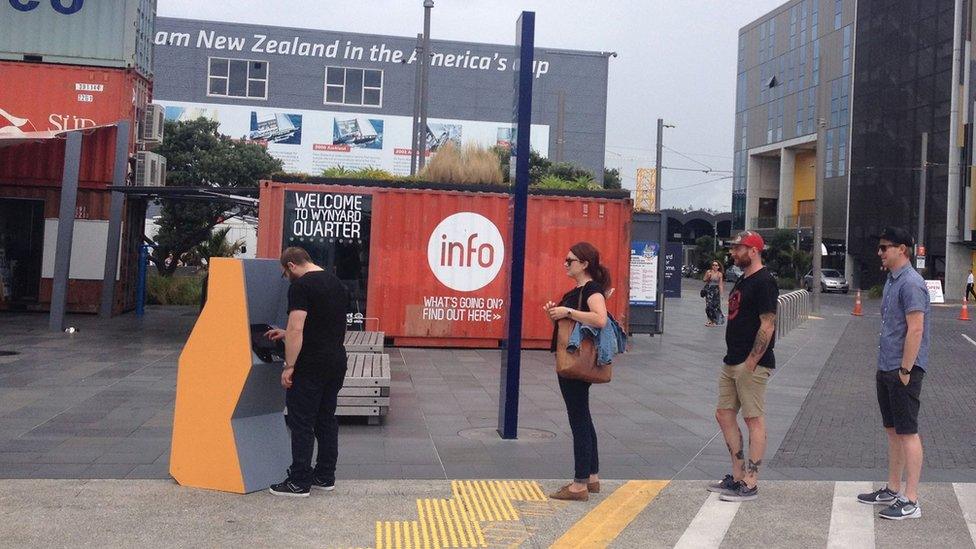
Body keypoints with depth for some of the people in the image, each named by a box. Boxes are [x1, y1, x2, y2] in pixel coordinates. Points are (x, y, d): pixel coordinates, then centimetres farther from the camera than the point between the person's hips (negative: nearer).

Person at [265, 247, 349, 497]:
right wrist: (287, 334, 32)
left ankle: (299, 482, 5)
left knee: (302, 422, 0)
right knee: (326, 420, 16)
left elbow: (297, 329, -20)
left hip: (311, 365, -9)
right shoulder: (337, 284, 16)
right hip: (337, 362, 9)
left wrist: (289, 367, -15)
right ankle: (325, 476, 23)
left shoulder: (301, 286, -12)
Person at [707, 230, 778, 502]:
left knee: (754, 420, -2)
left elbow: (767, 326, -19)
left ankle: (750, 484, 4)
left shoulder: (764, 282, -14)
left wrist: (751, 363, -20)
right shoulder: (742, 280, 16)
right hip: (732, 362, 10)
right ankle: (738, 477, 22)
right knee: (724, 415, 12)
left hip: (752, 365, -10)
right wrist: (733, 359, 17)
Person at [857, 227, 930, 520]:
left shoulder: (911, 283, -16)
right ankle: (893, 490, 26)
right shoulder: (892, 280, 14)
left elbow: (915, 329, -21)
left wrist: (905, 370, -20)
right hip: (887, 369, 10)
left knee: (907, 432, -5)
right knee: (893, 430, 16)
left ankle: (910, 501, 0)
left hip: (903, 370, -10)